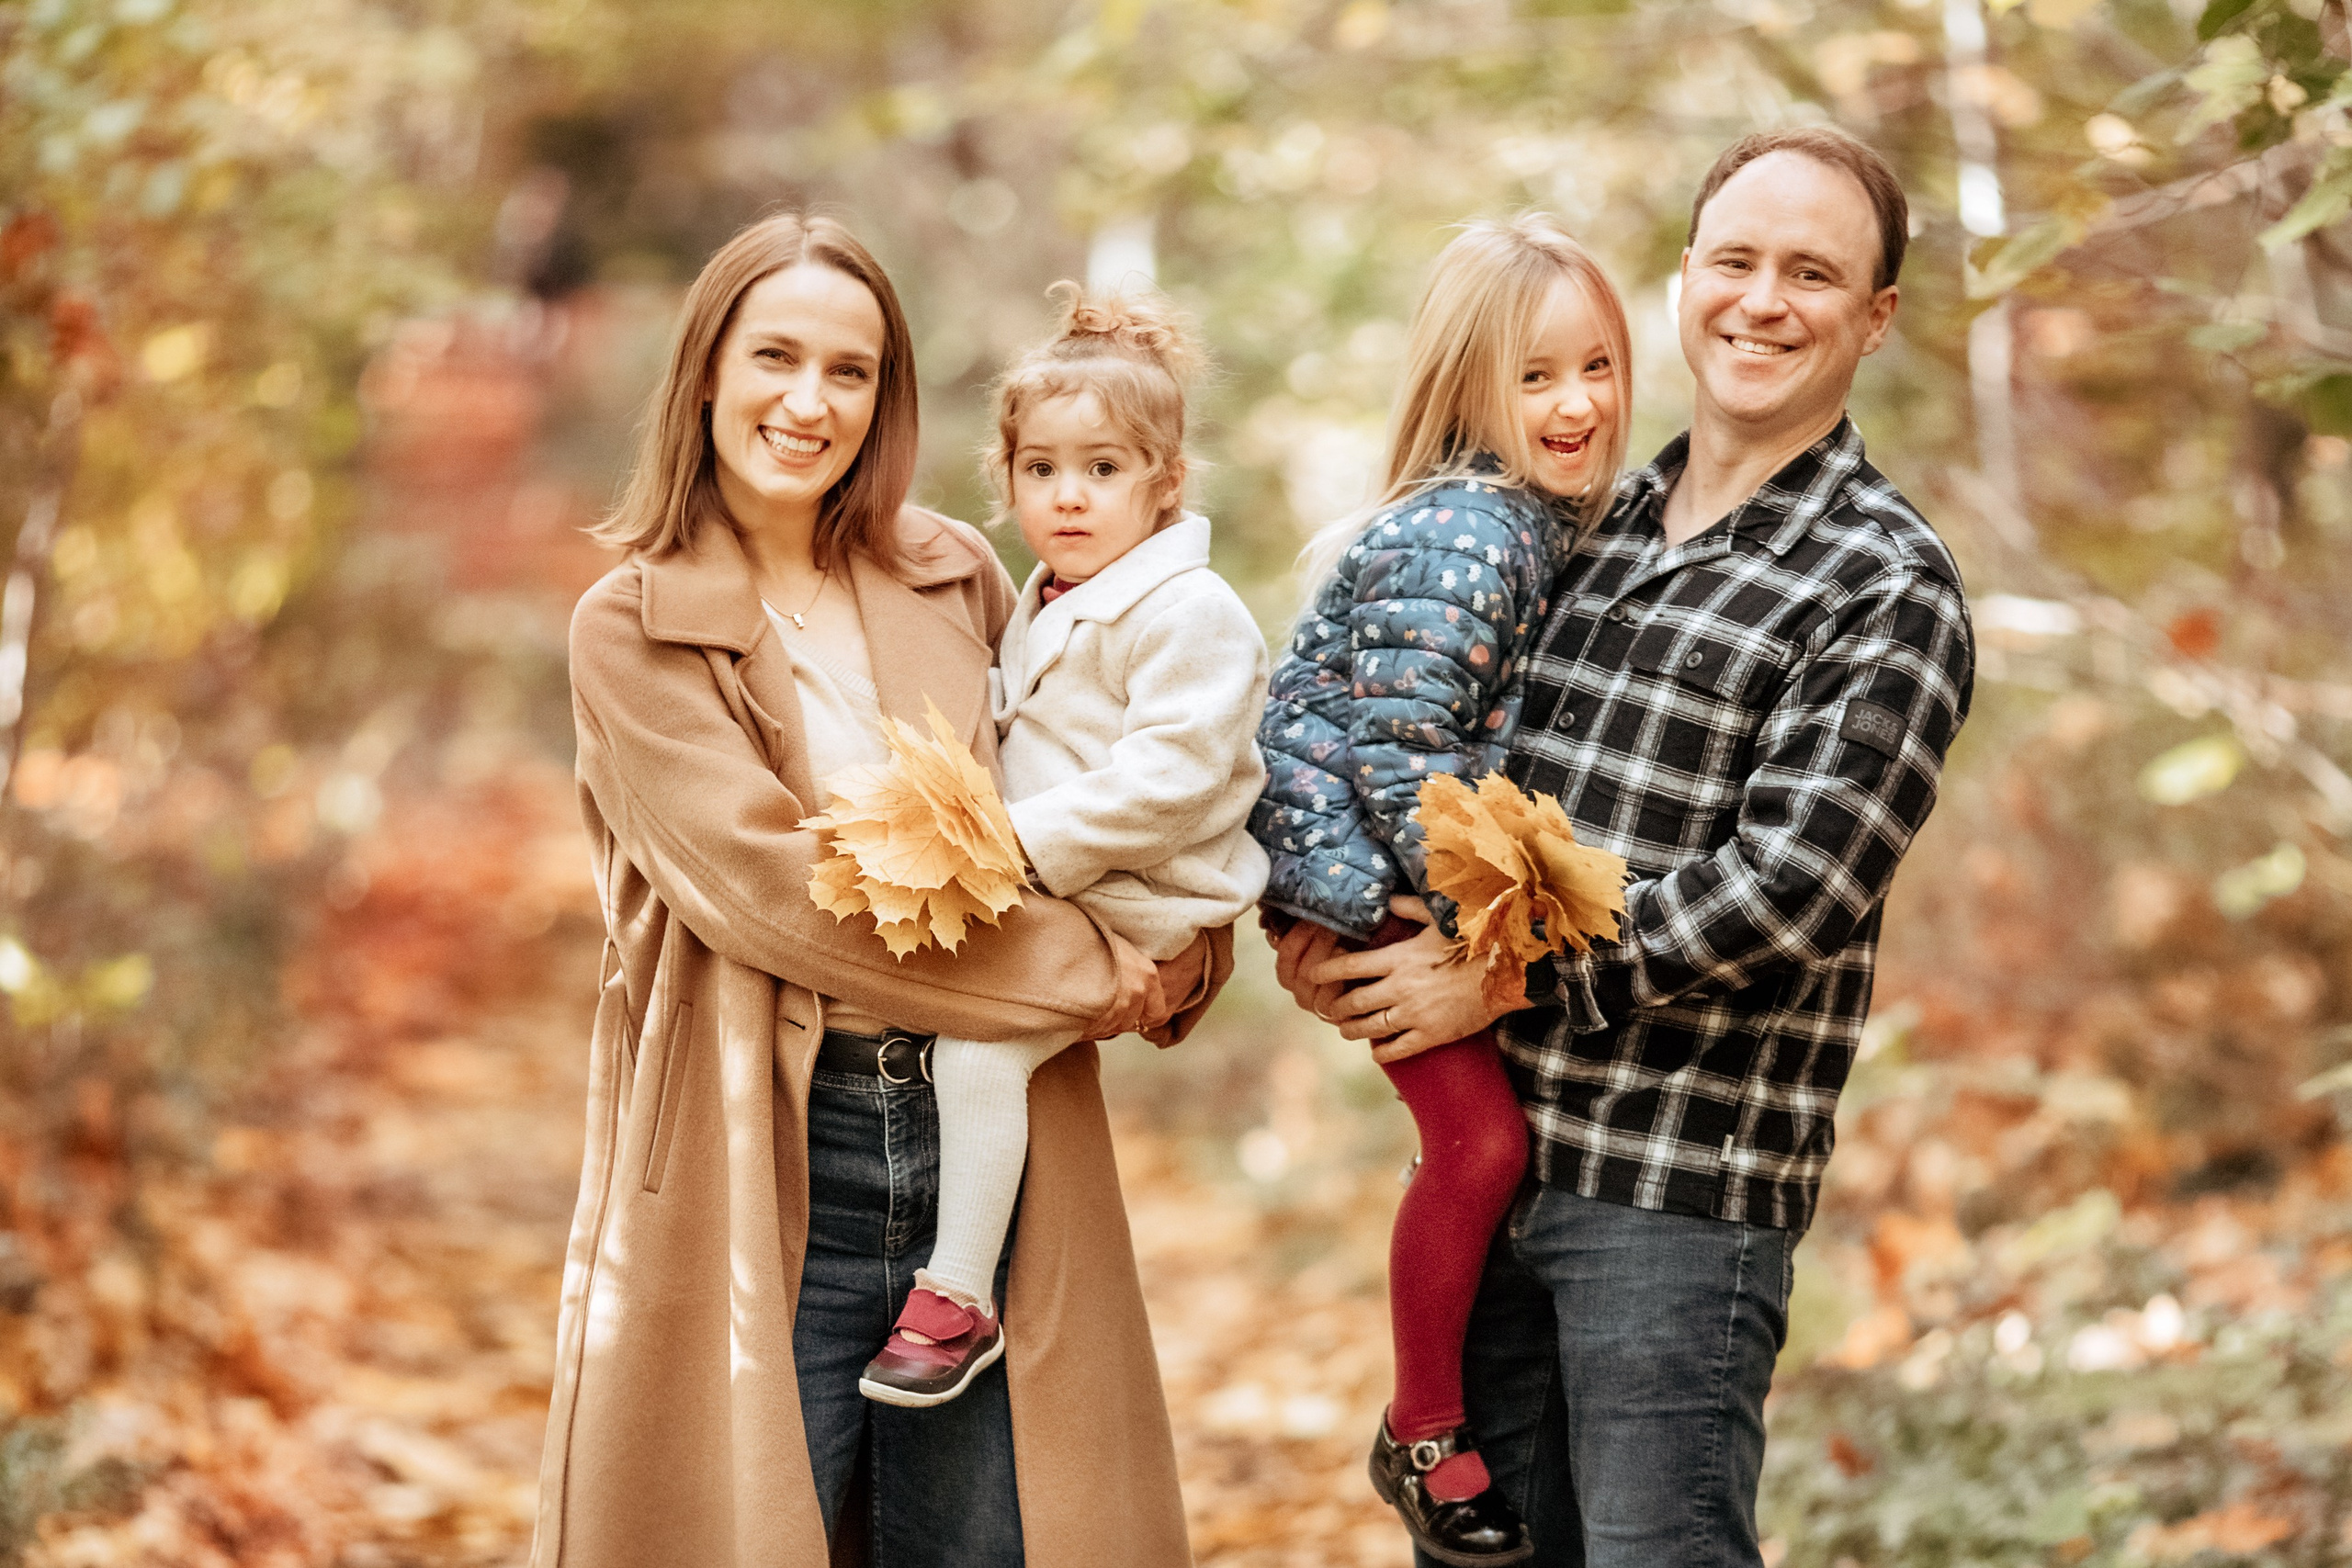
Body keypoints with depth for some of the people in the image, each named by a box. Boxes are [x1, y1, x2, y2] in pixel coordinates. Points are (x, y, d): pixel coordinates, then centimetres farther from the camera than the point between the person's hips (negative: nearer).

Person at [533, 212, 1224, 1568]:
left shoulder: (956, 580, 10)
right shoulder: (633, 633, -1)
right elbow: (774, 883, -12)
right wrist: (1083, 970, -11)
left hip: (982, 1143, 3)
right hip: (763, 1172, -3)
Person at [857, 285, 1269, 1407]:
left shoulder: (1189, 614, -15)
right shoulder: (1041, 609, 15)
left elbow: (1168, 775, -23)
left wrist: (1029, 841, -25)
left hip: (1135, 905, -10)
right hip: (1045, 891, 10)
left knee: (976, 1036, -21)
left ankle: (960, 1298, -16)